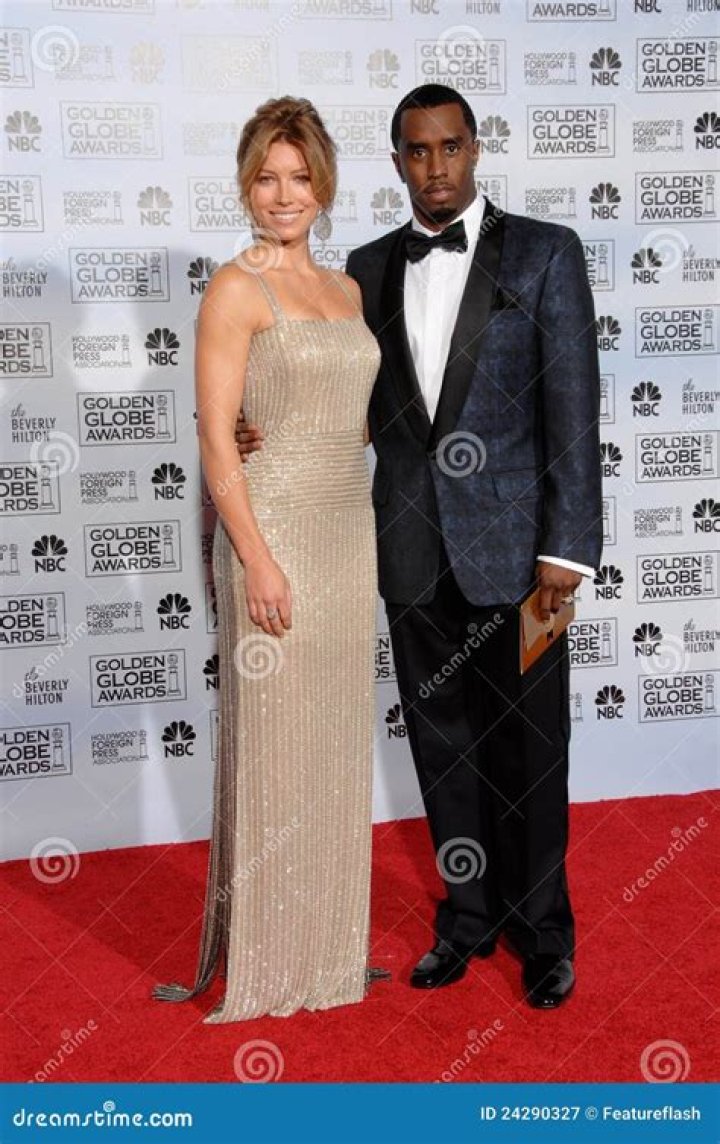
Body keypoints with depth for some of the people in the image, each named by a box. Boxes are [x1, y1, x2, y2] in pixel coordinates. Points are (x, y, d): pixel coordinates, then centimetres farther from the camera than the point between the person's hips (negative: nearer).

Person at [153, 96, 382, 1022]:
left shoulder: (345, 288, 14)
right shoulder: (235, 288, -7)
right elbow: (215, 437, -13)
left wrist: (364, 540, 15)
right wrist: (258, 559, -19)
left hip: (349, 530, 7)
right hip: (272, 531, -7)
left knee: (336, 736, 13)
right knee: (270, 742, 2)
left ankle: (328, 939, 30)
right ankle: (264, 958, 19)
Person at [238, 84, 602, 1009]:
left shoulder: (544, 253, -1)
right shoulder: (368, 268, 9)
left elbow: (573, 407, -6)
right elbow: (359, 400, 12)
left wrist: (566, 546, -11)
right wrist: (272, 432, -7)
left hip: (512, 545, -3)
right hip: (413, 550, 4)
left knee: (528, 746, 7)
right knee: (443, 746, 13)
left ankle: (542, 929, 27)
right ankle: (468, 916, 32)